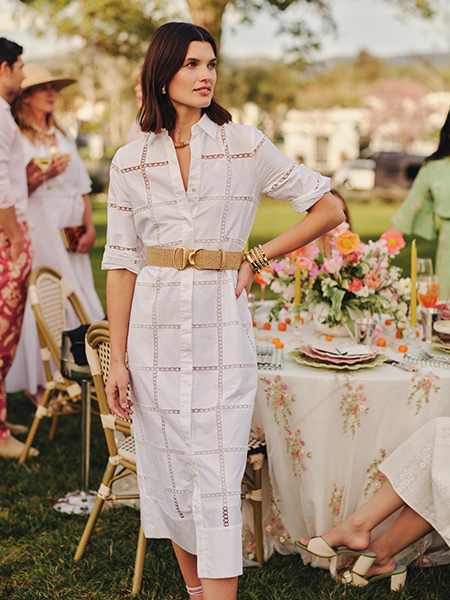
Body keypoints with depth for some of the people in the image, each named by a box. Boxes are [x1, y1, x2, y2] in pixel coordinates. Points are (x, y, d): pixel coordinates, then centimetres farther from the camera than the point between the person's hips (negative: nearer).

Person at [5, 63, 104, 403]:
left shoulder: (64, 136, 17)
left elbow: (82, 187, 15)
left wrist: (89, 228, 5)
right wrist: (43, 176, -21)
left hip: (71, 232, 6)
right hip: (39, 231, -6)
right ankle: (40, 383, 5)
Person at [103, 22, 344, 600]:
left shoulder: (244, 146, 0)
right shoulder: (130, 162, 5)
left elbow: (329, 208, 4)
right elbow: (122, 265, 5)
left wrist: (257, 258, -1)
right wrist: (118, 358, 1)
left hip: (221, 325, -2)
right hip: (155, 328, 2)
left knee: (216, 479, -4)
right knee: (168, 471, 11)